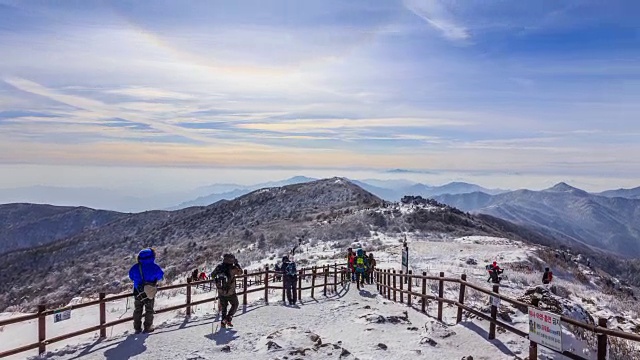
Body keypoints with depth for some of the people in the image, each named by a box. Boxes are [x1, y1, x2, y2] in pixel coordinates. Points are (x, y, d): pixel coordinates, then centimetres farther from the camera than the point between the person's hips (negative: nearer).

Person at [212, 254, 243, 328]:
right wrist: (236, 264, 5)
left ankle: (223, 322, 24)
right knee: (235, 304, 21)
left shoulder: (219, 267, -10)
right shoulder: (232, 269, -21)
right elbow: (240, 272, -1)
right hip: (231, 293, -4)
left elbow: (212, 275, 6)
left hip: (221, 293, 4)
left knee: (223, 306, 24)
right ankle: (228, 319, 7)